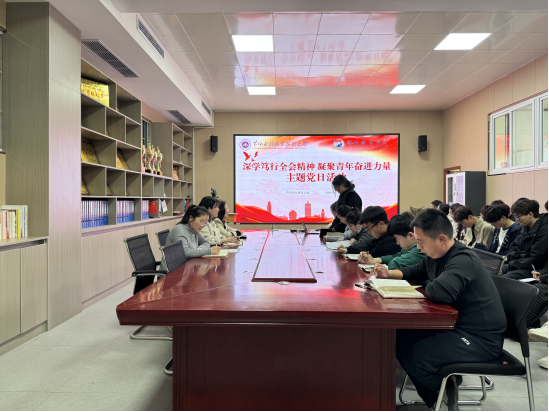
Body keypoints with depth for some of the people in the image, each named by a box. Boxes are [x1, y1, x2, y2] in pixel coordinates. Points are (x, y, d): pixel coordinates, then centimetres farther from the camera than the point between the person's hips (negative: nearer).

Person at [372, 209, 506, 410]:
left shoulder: (463, 260, -25)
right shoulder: (435, 256, 4)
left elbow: (440, 292, -43)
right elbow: (415, 273, 24)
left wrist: (426, 288, -18)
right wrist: (388, 274, 6)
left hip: (481, 340, -9)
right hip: (457, 325, 9)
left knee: (413, 354, -22)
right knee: (402, 336, 2)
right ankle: (447, 379, 16)